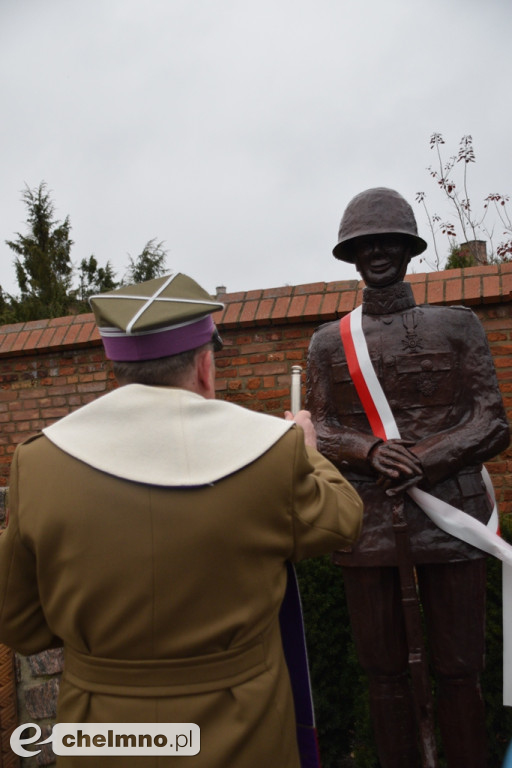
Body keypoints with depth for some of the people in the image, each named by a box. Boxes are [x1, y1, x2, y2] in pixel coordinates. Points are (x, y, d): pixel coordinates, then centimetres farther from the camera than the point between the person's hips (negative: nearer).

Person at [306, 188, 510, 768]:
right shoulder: (328, 341, 8)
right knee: (383, 671, 13)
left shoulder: (458, 325, 6)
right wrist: (370, 451, -15)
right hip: (366, 521, 1)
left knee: (459, 670, 9)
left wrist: (422, 461, -15)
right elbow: (317, 431, 6)